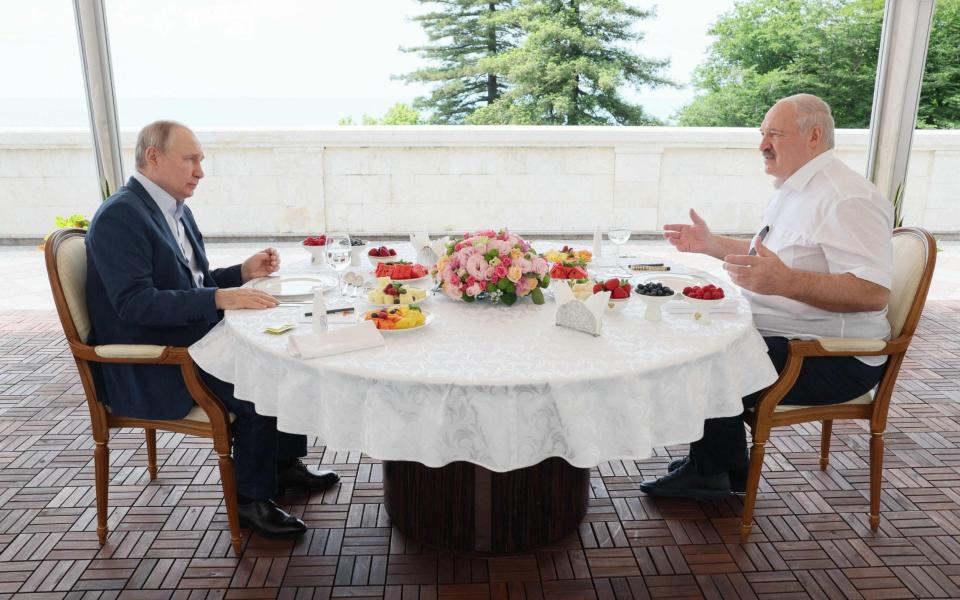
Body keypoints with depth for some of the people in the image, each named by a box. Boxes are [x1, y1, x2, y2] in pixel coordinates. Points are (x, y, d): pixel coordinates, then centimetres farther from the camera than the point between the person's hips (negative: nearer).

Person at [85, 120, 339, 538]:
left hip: (194, 337, 9)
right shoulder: (120, 216, -17)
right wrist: (220, 298, -31)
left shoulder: (175, 209, 11)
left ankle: (286, 463, 14)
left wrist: (244, 272, 3)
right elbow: (134, 302, -26)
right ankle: (249, 498, -2)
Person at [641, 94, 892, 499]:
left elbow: (874, 293, -31)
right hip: (781, 333, 11)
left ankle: (713, 475, 9)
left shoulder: (847, 199, -21)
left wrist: (786, 282, -42)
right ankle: (712, 462, 18)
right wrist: (711, 244, 20)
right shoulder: (795, 189, 12)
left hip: (835, 360, -11)